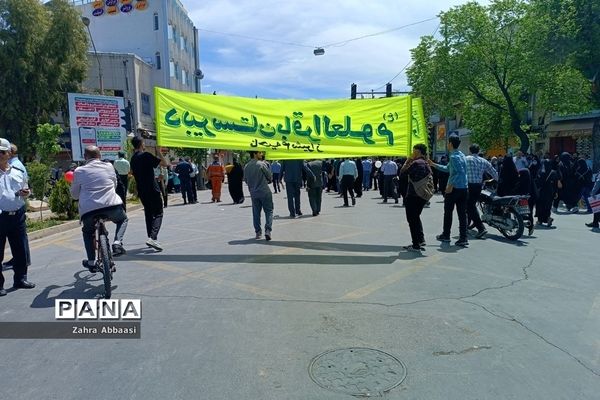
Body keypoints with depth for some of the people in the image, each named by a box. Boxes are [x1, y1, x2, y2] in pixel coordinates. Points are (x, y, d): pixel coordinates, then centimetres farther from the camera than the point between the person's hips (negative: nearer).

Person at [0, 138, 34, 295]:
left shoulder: (18, 171, 10)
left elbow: (25, 189, 20)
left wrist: (25, 192, -3)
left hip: (18, 215, 4)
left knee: (20, 249, 12)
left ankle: (20, 278, 25)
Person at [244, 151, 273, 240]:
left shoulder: (246, 167, 5)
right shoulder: (262, 164, -11)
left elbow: (246, 180, 13)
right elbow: (270, 177, -4)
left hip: (253, 193, 5)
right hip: (264, 192, -5)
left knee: (256, 213, 12)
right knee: (269, 211, 3)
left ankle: (258, 232, 15)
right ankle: (268, 230, -8)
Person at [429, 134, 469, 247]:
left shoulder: (454, 157, -14)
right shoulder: (461, 155, 16)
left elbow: (460, 172, -25)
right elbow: (447, 169, 24)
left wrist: (450, 185, -22)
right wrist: (433, 164, 27)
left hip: (454, 189, -8)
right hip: (464, 189, 8)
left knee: (448, 212, 8)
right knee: (462, 213, 5)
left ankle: (446, 235, 20)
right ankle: (463, 238, 3)